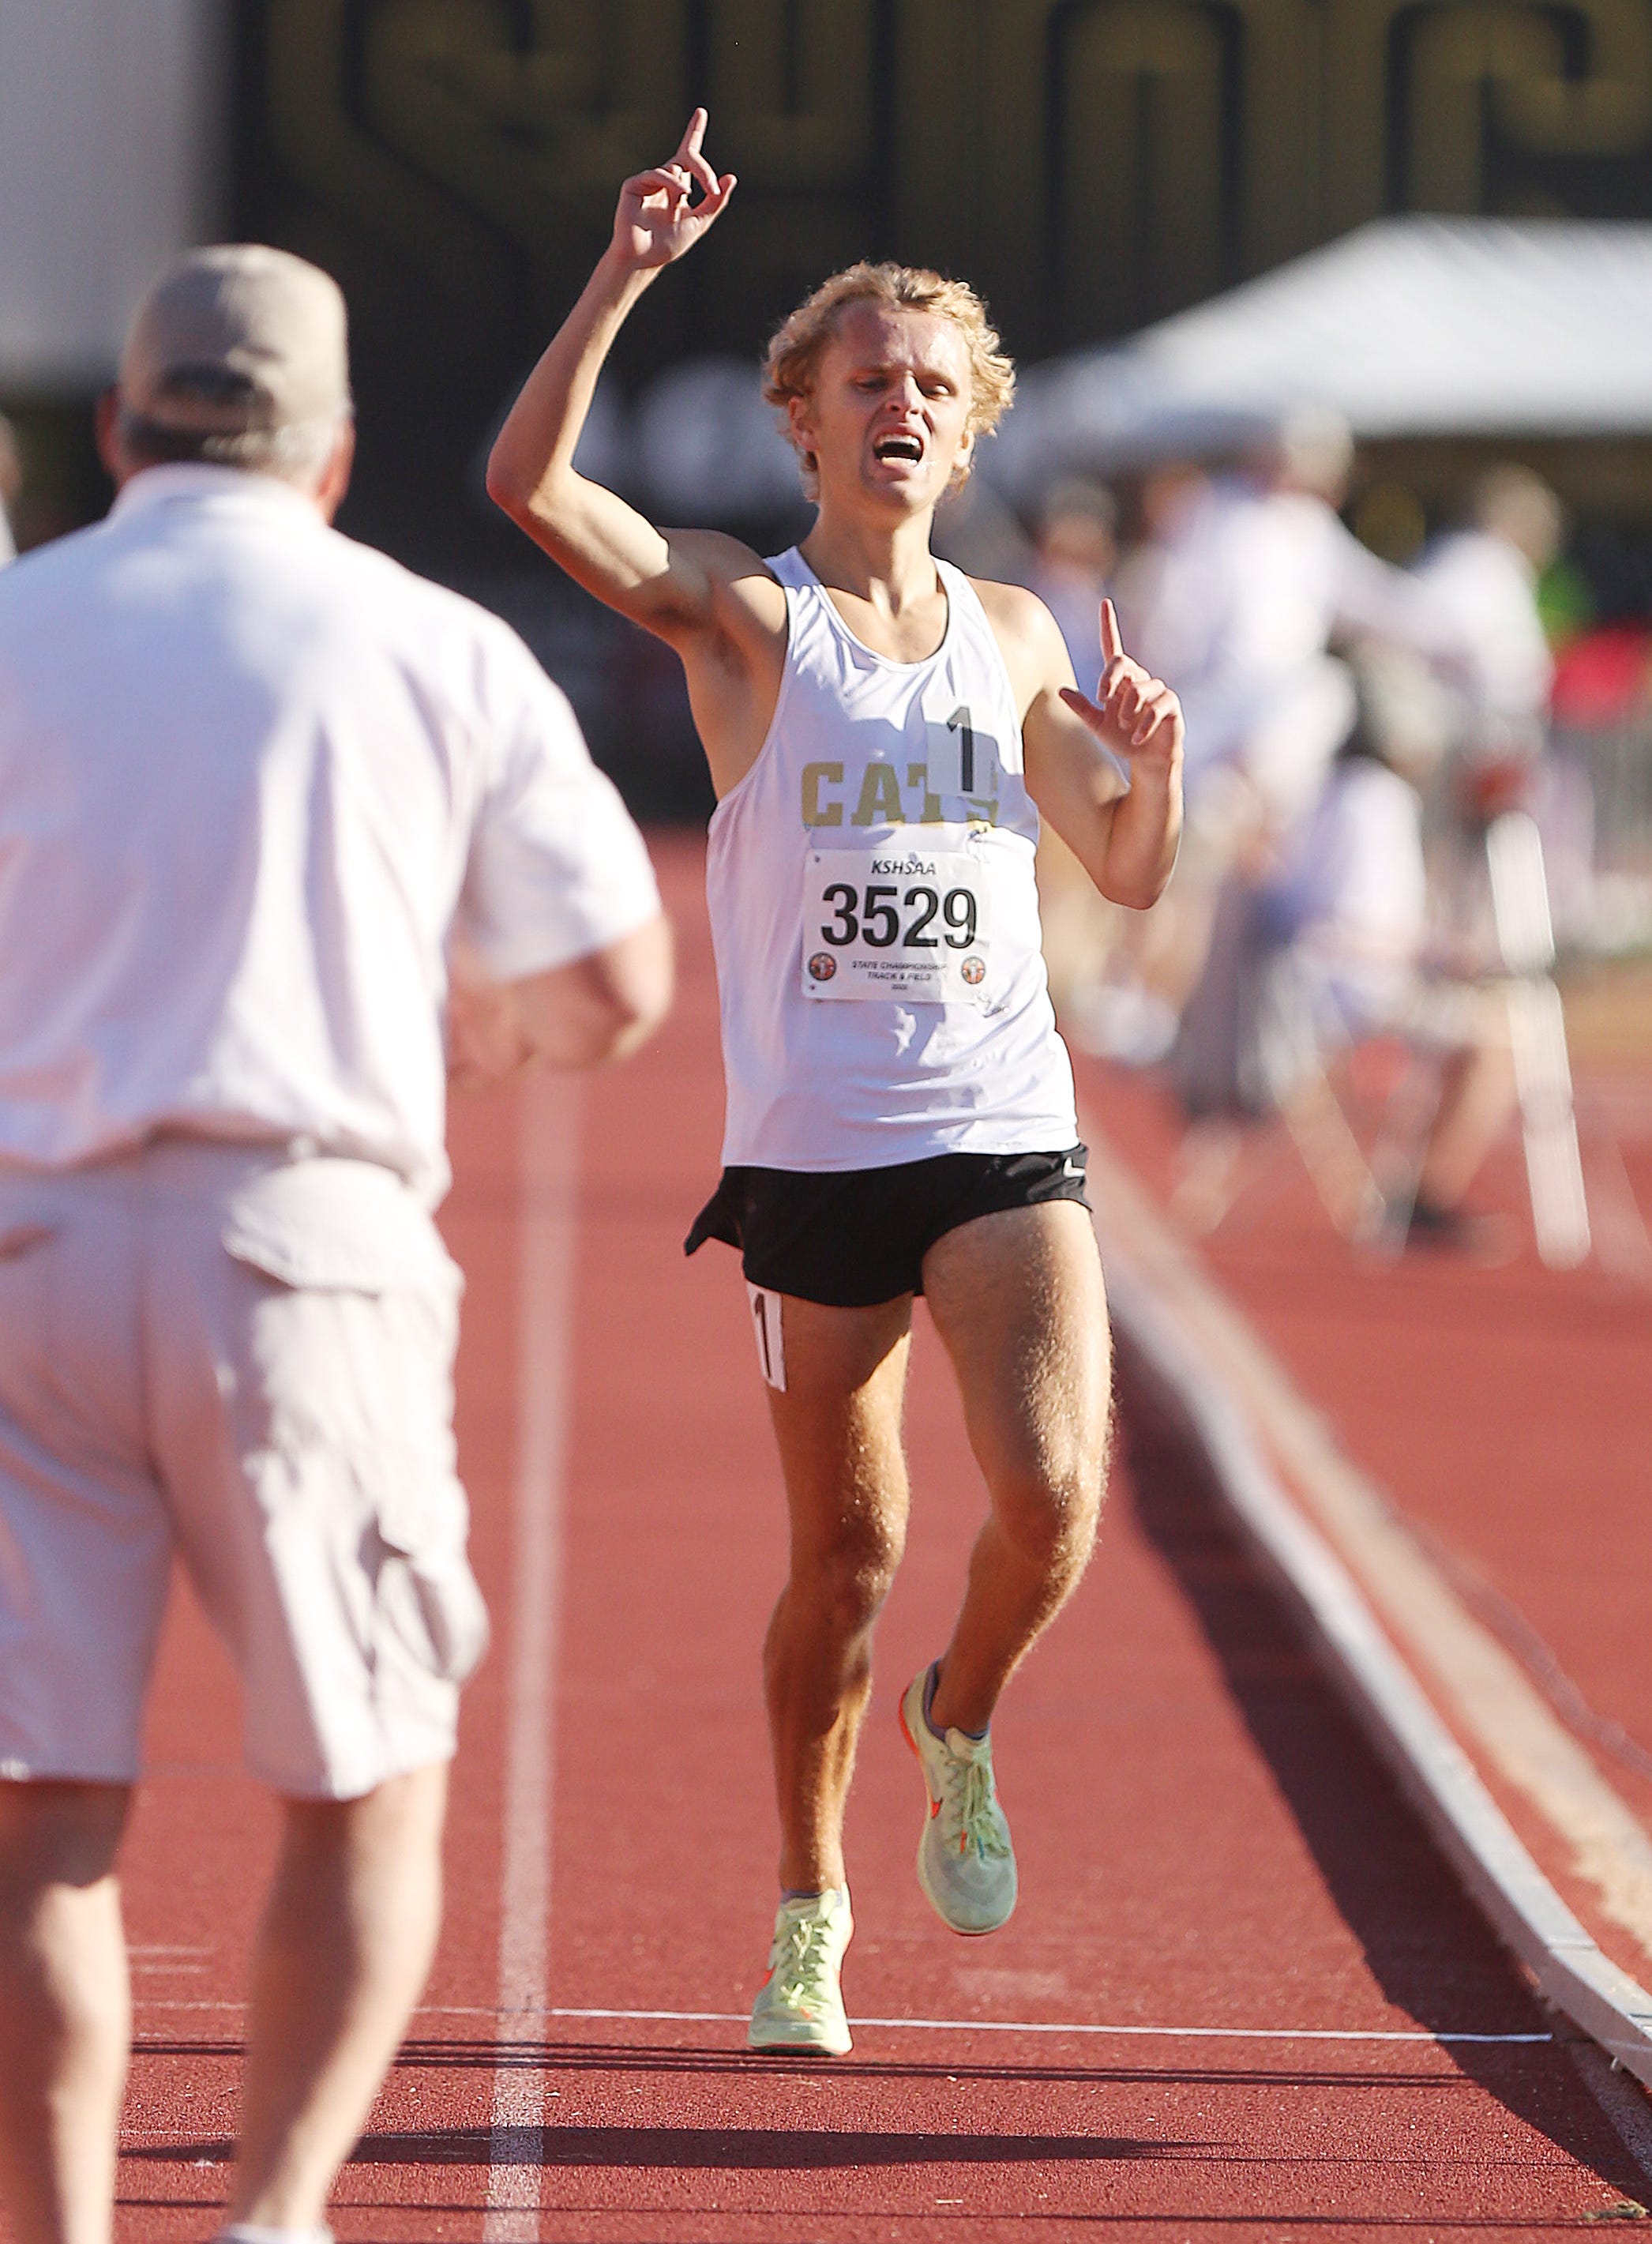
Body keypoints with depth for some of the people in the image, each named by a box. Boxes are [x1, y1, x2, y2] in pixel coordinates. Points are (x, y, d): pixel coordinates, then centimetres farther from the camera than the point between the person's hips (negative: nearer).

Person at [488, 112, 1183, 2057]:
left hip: (1007, 1132, 2)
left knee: (1052, 1491, -18)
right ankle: (808, 1905, 26)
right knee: (845, 1553, 5)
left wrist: (1152, 755, -2)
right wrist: (626, 275, -21)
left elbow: (1129, 872, 19)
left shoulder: (1013, 637, 13)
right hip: (813, 1150, -2)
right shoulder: (740, 612, 2)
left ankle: (962, 1724, 15)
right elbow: (529, 482, -14)